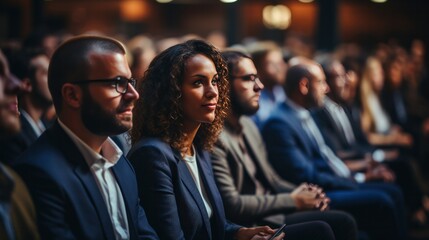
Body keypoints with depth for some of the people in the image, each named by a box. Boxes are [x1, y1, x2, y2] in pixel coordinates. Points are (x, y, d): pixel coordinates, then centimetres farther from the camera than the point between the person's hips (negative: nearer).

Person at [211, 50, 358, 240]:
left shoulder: (247, 124, 14)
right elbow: (232, 205, -20)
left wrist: (300, 193, 0)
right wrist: (292, 200, -11)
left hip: (271, 212, 9)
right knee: (342, 223, -17)